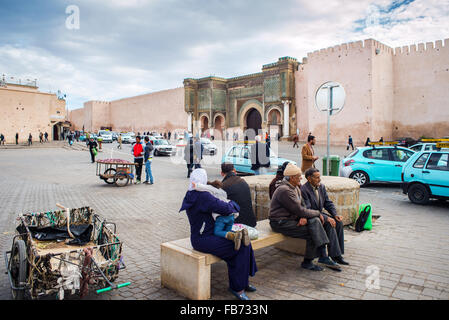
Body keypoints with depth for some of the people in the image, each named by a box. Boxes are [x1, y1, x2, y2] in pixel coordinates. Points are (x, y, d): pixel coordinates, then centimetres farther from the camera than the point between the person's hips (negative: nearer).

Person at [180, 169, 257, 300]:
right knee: (242, 247, -10)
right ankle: (237, 286, 5)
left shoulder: (190, 195, 8)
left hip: (201, 236, 10)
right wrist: (233, 204, -2)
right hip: (203, 240, -10)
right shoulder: (203, 196, -23)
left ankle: (242, 282, 13)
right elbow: (225, 208, -23)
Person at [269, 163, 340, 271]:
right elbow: (299, 210, -21)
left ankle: (323, 257, -10)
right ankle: (307, 262, -1)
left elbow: (302, 205, 12)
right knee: (312, 233, -17)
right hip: (281, 223, -9)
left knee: (315, 221, -11)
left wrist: (304, 217, -11)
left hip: (291, 218, 9)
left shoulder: (296, 188, 11)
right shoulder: (285, 190, -21)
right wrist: (317, 213, -8)